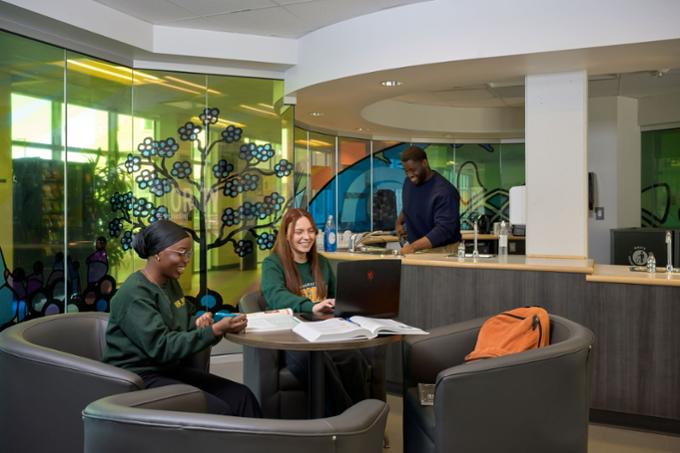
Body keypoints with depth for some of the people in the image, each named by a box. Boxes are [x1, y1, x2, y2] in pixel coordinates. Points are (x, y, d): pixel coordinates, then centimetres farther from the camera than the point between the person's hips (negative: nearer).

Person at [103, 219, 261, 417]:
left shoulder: (171, 283, 9)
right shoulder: (134, 294, -19)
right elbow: (161, 346, -25)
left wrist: (198, 323, -2)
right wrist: (215, 330, -30)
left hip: (171, 369, 8)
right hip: (140, 377, -8)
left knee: (241, 395, -10)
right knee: (219, 410, -23)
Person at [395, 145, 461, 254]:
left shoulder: (445, 191, -19)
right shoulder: (408, 182, 3)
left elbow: (443, 229, -26)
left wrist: (413, 247, -33)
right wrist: (399, 222, 6)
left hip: (441, 251, -5)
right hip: (416, 248, 6)